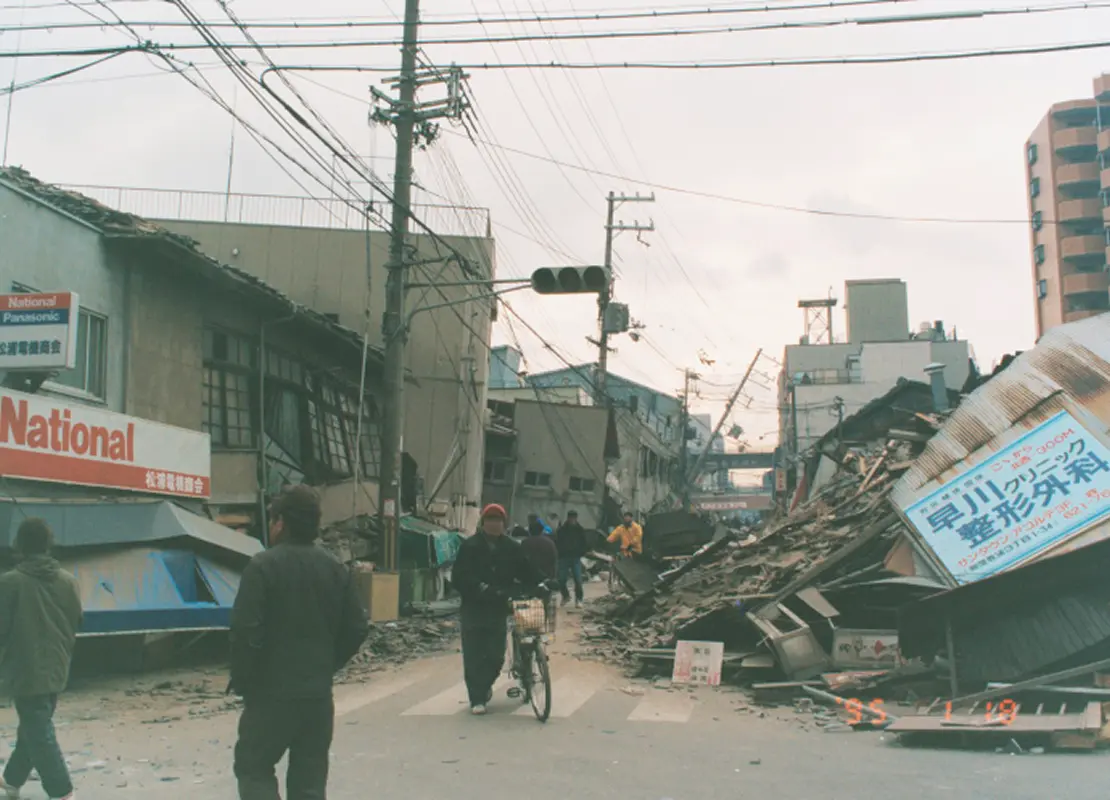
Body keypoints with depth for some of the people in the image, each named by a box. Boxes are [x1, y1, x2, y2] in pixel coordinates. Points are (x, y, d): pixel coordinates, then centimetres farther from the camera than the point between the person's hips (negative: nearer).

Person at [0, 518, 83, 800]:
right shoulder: (68, 581, 0)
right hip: (56, 669, 6)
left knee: (39, 734, 2)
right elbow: (76, 625, 8)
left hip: (27, 670, -6)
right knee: (33, 727, 21)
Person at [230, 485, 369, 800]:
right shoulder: (336, 568, 5)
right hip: (319, 693, 5)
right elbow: (357, 629, 6)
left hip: (271, 692, -5)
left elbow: (245, 630, -17)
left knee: (253, 766, 12)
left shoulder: (263, 565, -12)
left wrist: (242, 680, -3)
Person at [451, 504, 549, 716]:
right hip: (473, 608, -2)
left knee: (496, 655, 5)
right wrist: (478, 588, -22)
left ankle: (485, 685, 33)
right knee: (474, 656, -1)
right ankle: (477, 698, 10)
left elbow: (527, 572, 8)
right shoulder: (470, 546, -4)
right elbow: (458, 577, -8)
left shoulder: (512, 549, 6)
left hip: (499, 609, 2)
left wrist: (540, 585, -10)